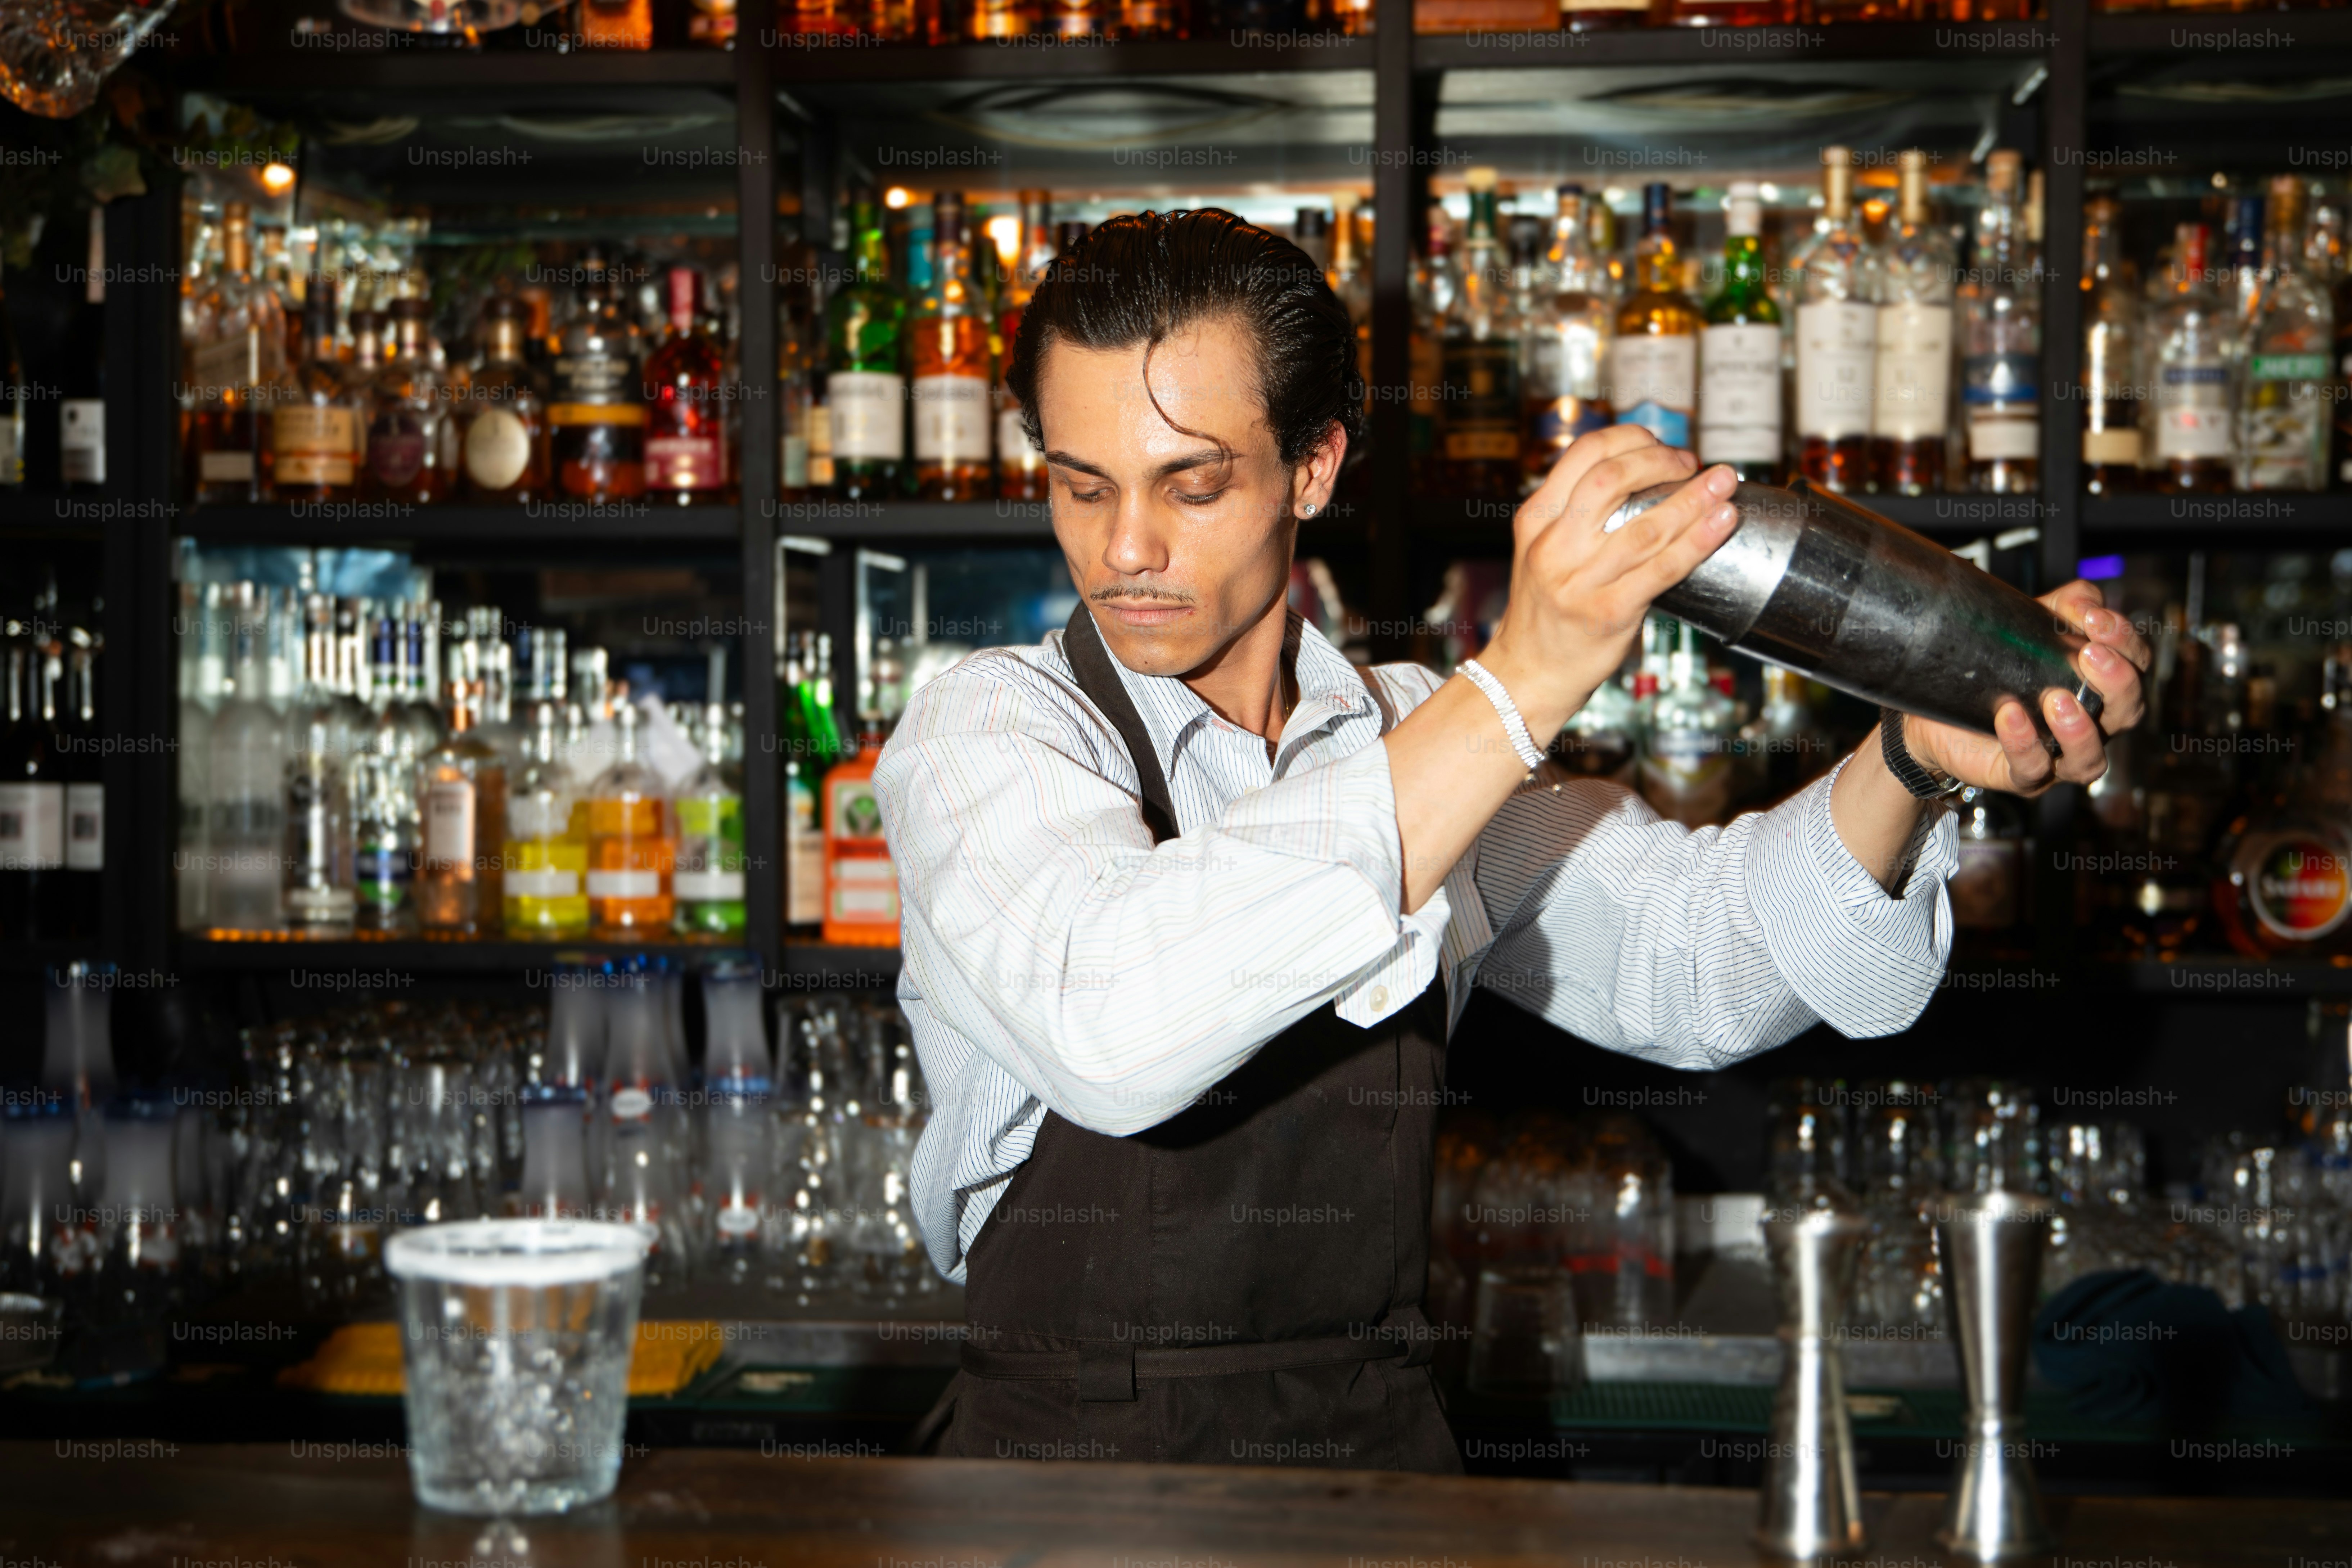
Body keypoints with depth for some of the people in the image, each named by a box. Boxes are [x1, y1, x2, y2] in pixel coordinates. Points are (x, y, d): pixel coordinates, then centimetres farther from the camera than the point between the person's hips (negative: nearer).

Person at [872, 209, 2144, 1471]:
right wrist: (1517, 689, -32)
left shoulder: (1415, 739, 8)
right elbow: (1110, 1030, -29)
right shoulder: (987, 731, -8)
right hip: (1054, 1463, -2)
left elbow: (1685, 961, -3)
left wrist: (1912, 760, -21)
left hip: (1376, 1463, 3)